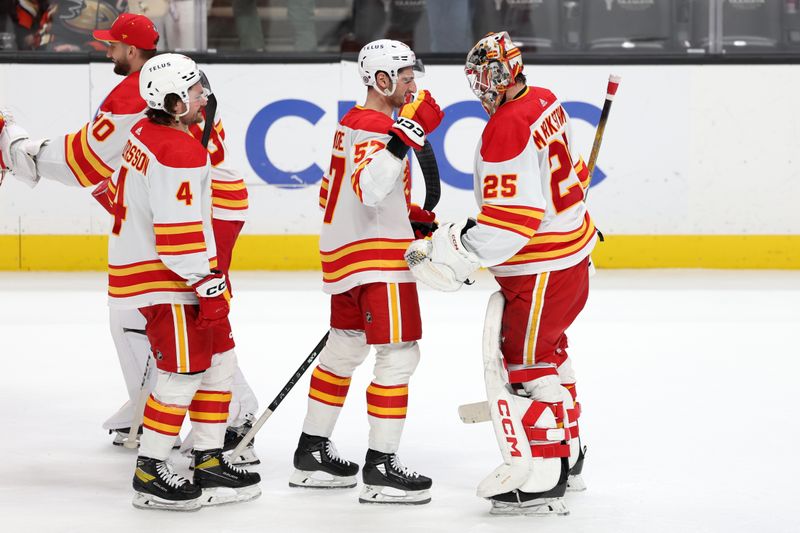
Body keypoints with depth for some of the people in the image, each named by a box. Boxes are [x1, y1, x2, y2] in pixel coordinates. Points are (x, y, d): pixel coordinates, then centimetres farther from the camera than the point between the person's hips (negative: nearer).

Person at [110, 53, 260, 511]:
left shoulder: (144, 134, 8)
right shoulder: (181, 153, -23)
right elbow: (178, 233, -26)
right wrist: (206, 284, -20)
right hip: (164, 281, -10)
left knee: (218, 361, 14)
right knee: (184, 371, -6)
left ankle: (210, 463, 19)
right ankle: (150, 474, 1)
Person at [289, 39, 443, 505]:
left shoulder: (355, 122, 15)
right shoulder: (375, 126, -17)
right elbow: (370, 187, -33)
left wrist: (409, 216, 25)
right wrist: (406, 136, -39)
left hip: (347, 254, 11)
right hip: (378, 258, -11)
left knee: (345, 351, 19)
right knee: (398, 356, -9)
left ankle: (312, 453, 26)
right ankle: (381, 469, -9)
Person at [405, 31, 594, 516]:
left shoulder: (508, 130, -25)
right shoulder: (545, 102, 5)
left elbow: (508, 223, -28)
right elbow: (572, 176, 19)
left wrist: (453, 255, -24)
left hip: (543, 269, -10)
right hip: (572, 250, 10)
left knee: (527, 362, -5)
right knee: (548, 350, 24)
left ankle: (542, 482, -5)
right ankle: (568, 458, 37)